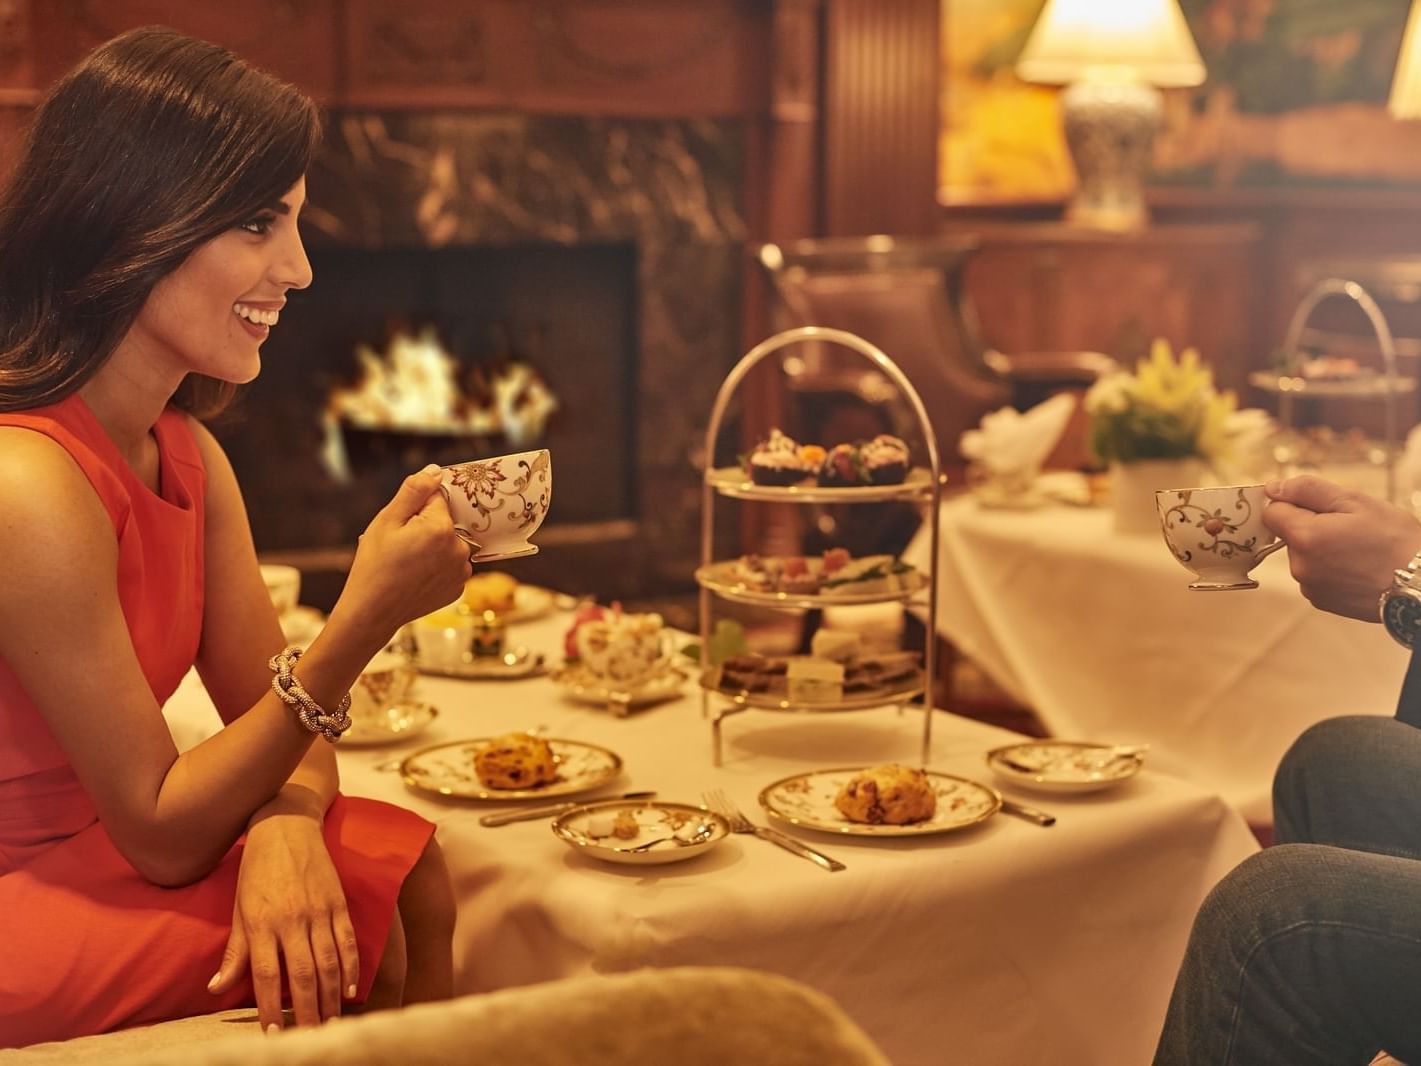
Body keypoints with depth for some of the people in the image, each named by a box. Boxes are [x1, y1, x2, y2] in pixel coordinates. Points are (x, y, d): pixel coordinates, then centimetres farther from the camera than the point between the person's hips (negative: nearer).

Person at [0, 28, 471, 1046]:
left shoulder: (187, 454, 4)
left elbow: (272, 713, 4)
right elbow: (163, 838, -20)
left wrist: (286, 824, -20)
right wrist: (366, 618, -29)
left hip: (86, 852, 8)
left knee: (413, 878, -8)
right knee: (367, 932, -15)